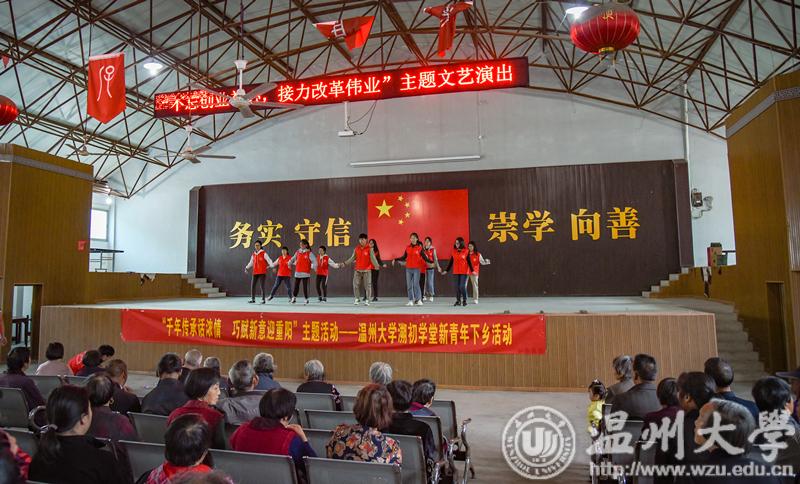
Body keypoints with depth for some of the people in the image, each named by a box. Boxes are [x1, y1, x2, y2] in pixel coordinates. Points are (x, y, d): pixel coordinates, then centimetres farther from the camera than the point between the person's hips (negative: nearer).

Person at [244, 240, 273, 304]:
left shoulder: (264, 253, -3)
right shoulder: (253, 254, 12)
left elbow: (269, 260, -11)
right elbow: (251, 263, 22)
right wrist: (247, 268, 11)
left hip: (262, 273, -5)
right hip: (255, 273, 5)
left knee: (262, 286, -4)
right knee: (252, 285, 4)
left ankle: (263, 299, 4)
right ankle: (253, 299, 14)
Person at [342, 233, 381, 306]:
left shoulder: (370, 249, -5)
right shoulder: (356, 249, 7)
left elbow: (373, 259, -12)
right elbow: (352, 258, 14)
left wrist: (377, 266, -26)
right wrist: (345, 263, 10)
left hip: (367, 270, -3)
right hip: (357, 270, 3)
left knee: (367, 285, -1)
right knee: (356, 285, 1)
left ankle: (367, 300, 7)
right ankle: (357, 299, 15)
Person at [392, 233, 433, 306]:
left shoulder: (420, 248, -1)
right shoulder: (408, 248, 8)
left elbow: (424, 257, -2)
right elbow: (404, 257, 12)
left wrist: (431, 261, -17)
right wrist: (395, 259, 5)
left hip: (416, 269, -3)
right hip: (408, 269, 4)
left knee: (416, 284, -8)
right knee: (409, 285, 5)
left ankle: (418, 300, 2)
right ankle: (411, 300, 11)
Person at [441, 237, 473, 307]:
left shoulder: (466, 251, -3)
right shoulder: (453, 252, 6)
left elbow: (469, 261, -3)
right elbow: (451, 262, 10)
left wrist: (472, 270, -10)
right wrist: (446, 270, 8)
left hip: (464, 272, -4)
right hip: (456, 272, 4)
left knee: (462, 286, -8)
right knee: (457, 287, 4)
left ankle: (464, 300, 5)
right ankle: (458, 301, 12)